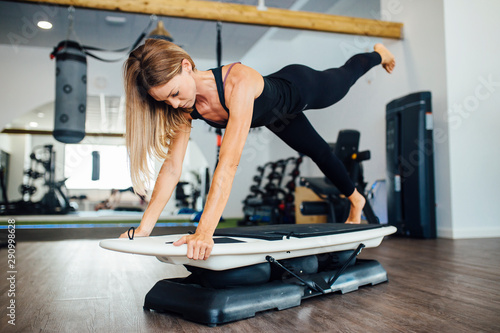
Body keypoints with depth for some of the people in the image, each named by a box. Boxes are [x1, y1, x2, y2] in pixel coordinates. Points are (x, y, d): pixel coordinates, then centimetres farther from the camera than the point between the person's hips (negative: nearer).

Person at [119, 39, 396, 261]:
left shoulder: (238, 82, -51)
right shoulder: (185, 109, -30)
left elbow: (229, 163, -58)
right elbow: (172, 167, -29)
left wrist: (204, 231, -63)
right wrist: (144, 228, -34)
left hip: (299, 89, -5)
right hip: (277, 119, 5)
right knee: (319, 152, 27)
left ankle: (378, 54, 64)